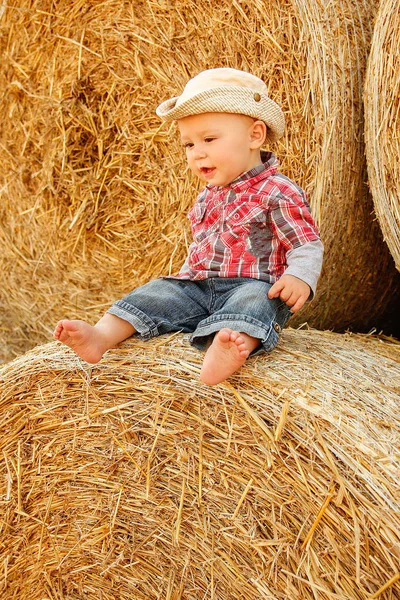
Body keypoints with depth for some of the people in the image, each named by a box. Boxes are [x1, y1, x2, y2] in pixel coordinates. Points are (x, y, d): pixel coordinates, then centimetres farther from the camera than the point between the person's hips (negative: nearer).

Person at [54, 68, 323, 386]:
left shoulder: (279, 193, -7)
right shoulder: (208, 197, 17)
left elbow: (308, 246, -10)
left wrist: (300, 277, -29)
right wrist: (187, 275, 27)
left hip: (254, 286, -7)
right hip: (199, 285, 7)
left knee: (253, 301, -37)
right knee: (160, 292, -11)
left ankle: (223, 351, -67)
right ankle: (101, 335, -28)